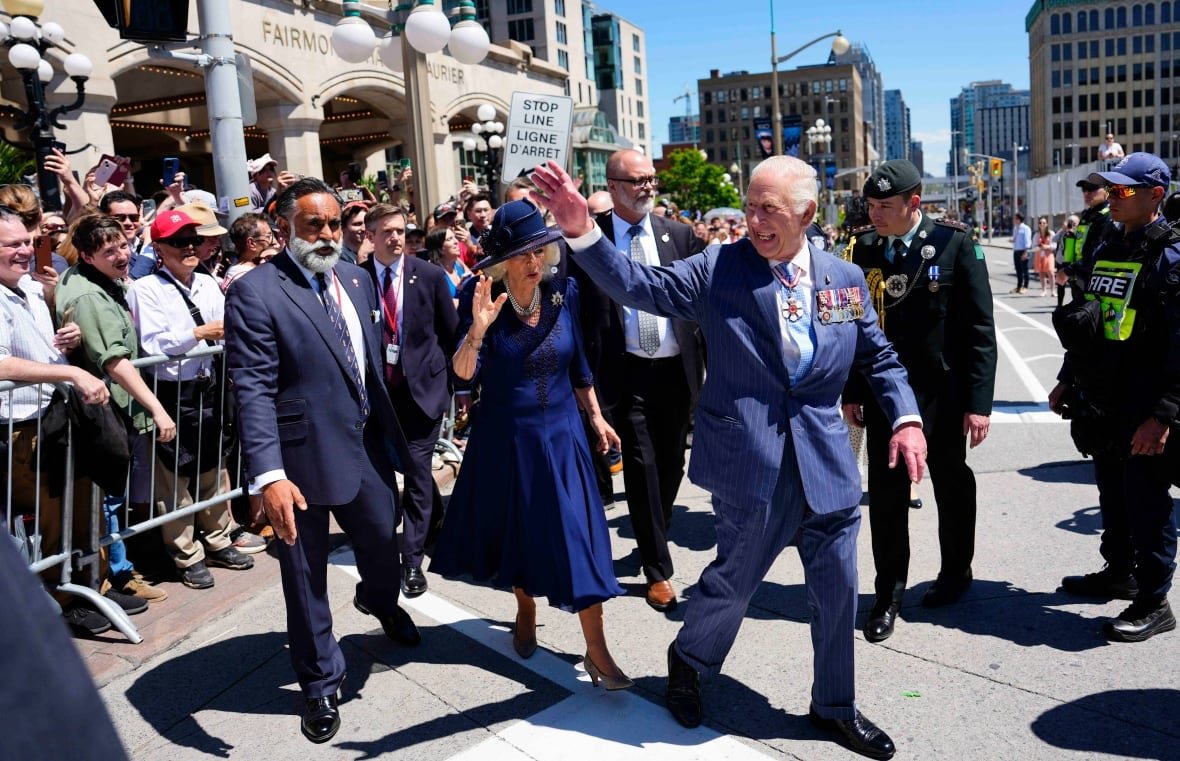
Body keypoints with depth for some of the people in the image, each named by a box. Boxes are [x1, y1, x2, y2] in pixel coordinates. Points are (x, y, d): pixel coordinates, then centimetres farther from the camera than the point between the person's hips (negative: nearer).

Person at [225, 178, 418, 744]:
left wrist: (387, 427, 15)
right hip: (303, 459, -6)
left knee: (383, 539, 21)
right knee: (306, 577, 10)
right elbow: (253, 391, -20)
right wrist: (268, 474, -28)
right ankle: (320, 682, 32)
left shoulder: (356, 279, 7)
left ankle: (380, 602, 57)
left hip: (367, 444, 6)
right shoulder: (255, 293, -14)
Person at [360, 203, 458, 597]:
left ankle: (412, 559, 6)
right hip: (379, 387, 2)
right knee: (413, 466, 15)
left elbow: (452, 332, 2)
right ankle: (436, 517, 44)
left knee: (417, 468, -3)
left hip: (424, 384, -2)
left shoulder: (430, 275, -4)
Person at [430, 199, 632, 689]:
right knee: (517, 532, 16)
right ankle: (526, 612, 43)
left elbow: (577, 363, 7)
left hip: (560, 434, 1)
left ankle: (596, 651, 8)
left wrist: (597, 417, 10)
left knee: (578, 537, -1)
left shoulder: (563, 292, -4)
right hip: (505, 439, -1)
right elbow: (464, 372, -19)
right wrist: (478, 326, -36)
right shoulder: (481, 297, -11)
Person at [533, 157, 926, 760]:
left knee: (836, 590, 14)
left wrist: (906, 417, -1)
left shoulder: (846, 279, 4)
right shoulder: (718, 269, -6)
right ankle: (687, 661, 42)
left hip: (826, 460, 4)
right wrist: (581, 232, -27)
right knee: (736, 577, 11)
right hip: (751, 458, -4)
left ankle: (834, 707, 37)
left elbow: (878, 358, 13)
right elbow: (641, 286, -14)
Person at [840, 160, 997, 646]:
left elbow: (980, 328, -10)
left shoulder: (955, 243, -9)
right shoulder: (864, 249, 1)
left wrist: (979, 400, -13)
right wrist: (852, 392, 6)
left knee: (952, 487, 16)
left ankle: (956, 573, 39)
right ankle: (888, 596, 17)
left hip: (942, 393, -2)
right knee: (885, 493, 4)